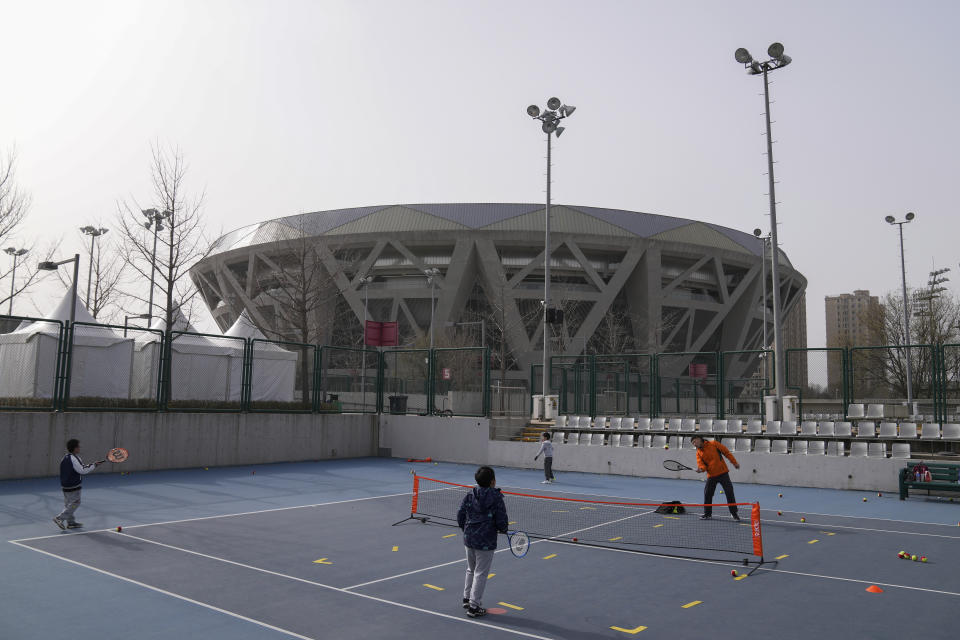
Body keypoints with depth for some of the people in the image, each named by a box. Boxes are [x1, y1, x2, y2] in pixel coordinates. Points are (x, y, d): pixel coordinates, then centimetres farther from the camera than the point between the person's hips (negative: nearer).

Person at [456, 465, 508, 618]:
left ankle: (467, 598, 33)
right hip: (486, 542, -5)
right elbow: (501, 521, -14)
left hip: (469, 539, 6)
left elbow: (460, 516, 4)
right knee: (480, 573, 3)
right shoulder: (496, 498, -15)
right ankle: (473, 606, 8)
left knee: (471, 570, 23)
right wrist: (503, 530, 7)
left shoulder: (469, 495, 0)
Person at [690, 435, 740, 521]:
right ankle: (707, 514, 12)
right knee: (707, 494, -3)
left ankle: (734, 513, 13)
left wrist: (734, 462, -1)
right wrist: (701, 469, -27)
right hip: (711, 475, 3)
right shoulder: (698, 453, 5)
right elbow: (701, 464, -4)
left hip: (723, 473, -3)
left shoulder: (713, 443, -3)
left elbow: (726, 452, 1)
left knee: (729, 493, -2)